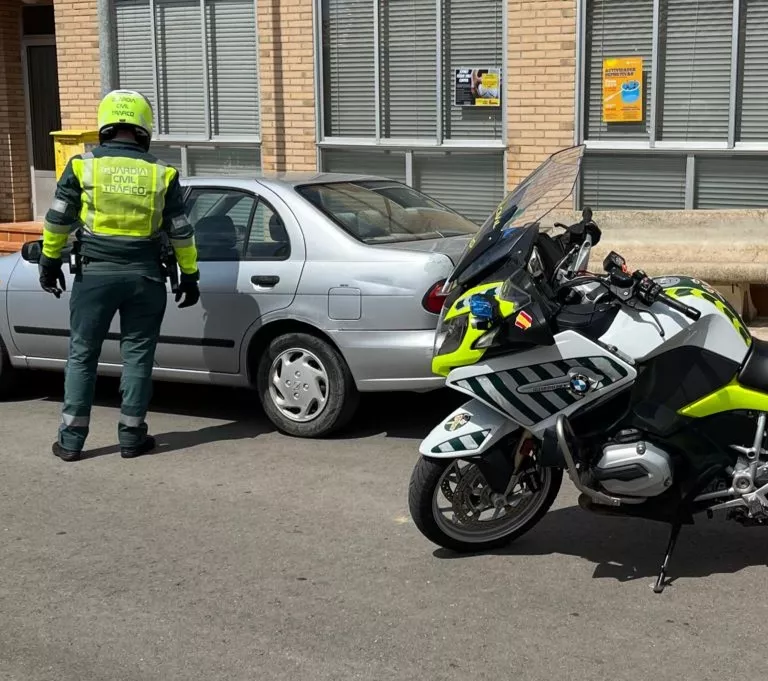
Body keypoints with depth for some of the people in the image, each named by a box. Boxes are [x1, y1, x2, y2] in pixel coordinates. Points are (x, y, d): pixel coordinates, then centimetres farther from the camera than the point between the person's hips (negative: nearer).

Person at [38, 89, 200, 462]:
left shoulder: (83, 166, -2)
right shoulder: (161, 174, 0)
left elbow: (58, 220, 1)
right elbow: (180, 232, 3)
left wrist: (50, 261, 13)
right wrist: (189, 275, 12)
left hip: (95, 273, 0)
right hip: (145, 276, 1)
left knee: (82, 354, 8)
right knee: (137, 355, 9)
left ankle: (71, 439, 11)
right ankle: (131, 436, 12)